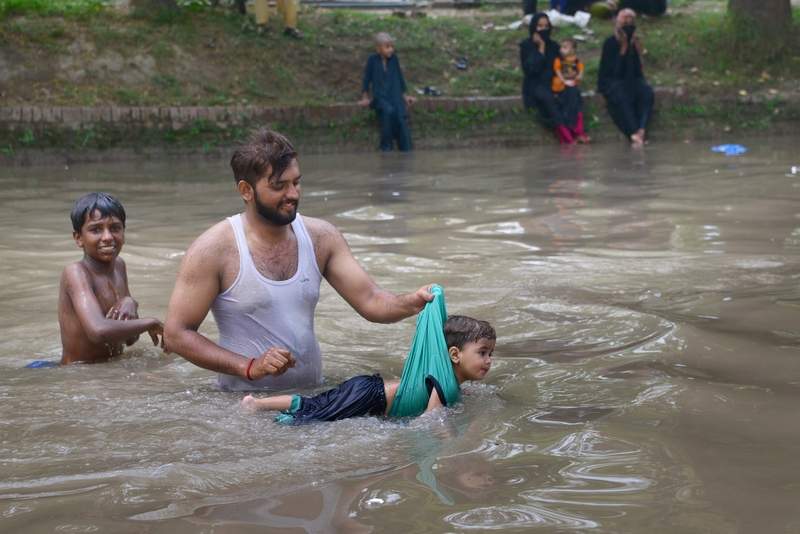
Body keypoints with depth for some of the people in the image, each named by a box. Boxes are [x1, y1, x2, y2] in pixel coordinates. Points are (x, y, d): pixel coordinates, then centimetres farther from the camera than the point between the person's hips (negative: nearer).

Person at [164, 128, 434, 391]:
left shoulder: (320, 236, 7)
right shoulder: (214, 249, -8)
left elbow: (370, 301, 5)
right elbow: (176, 334, -8)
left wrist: (413, 302, -17)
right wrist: (250, 367, -18)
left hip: (312, 393, 5)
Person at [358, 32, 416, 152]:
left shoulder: (394, 58, 8)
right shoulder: (372, 60, 1)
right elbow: (367, 79, 7)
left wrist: (404, 96, 15)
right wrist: (365, 98, 1)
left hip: (395, 95, 2)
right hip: (380, 97, -2)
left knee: (401, 115, -27)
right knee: (389, 111, -35)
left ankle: (406, 150, -26)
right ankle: (386, 145, -22)